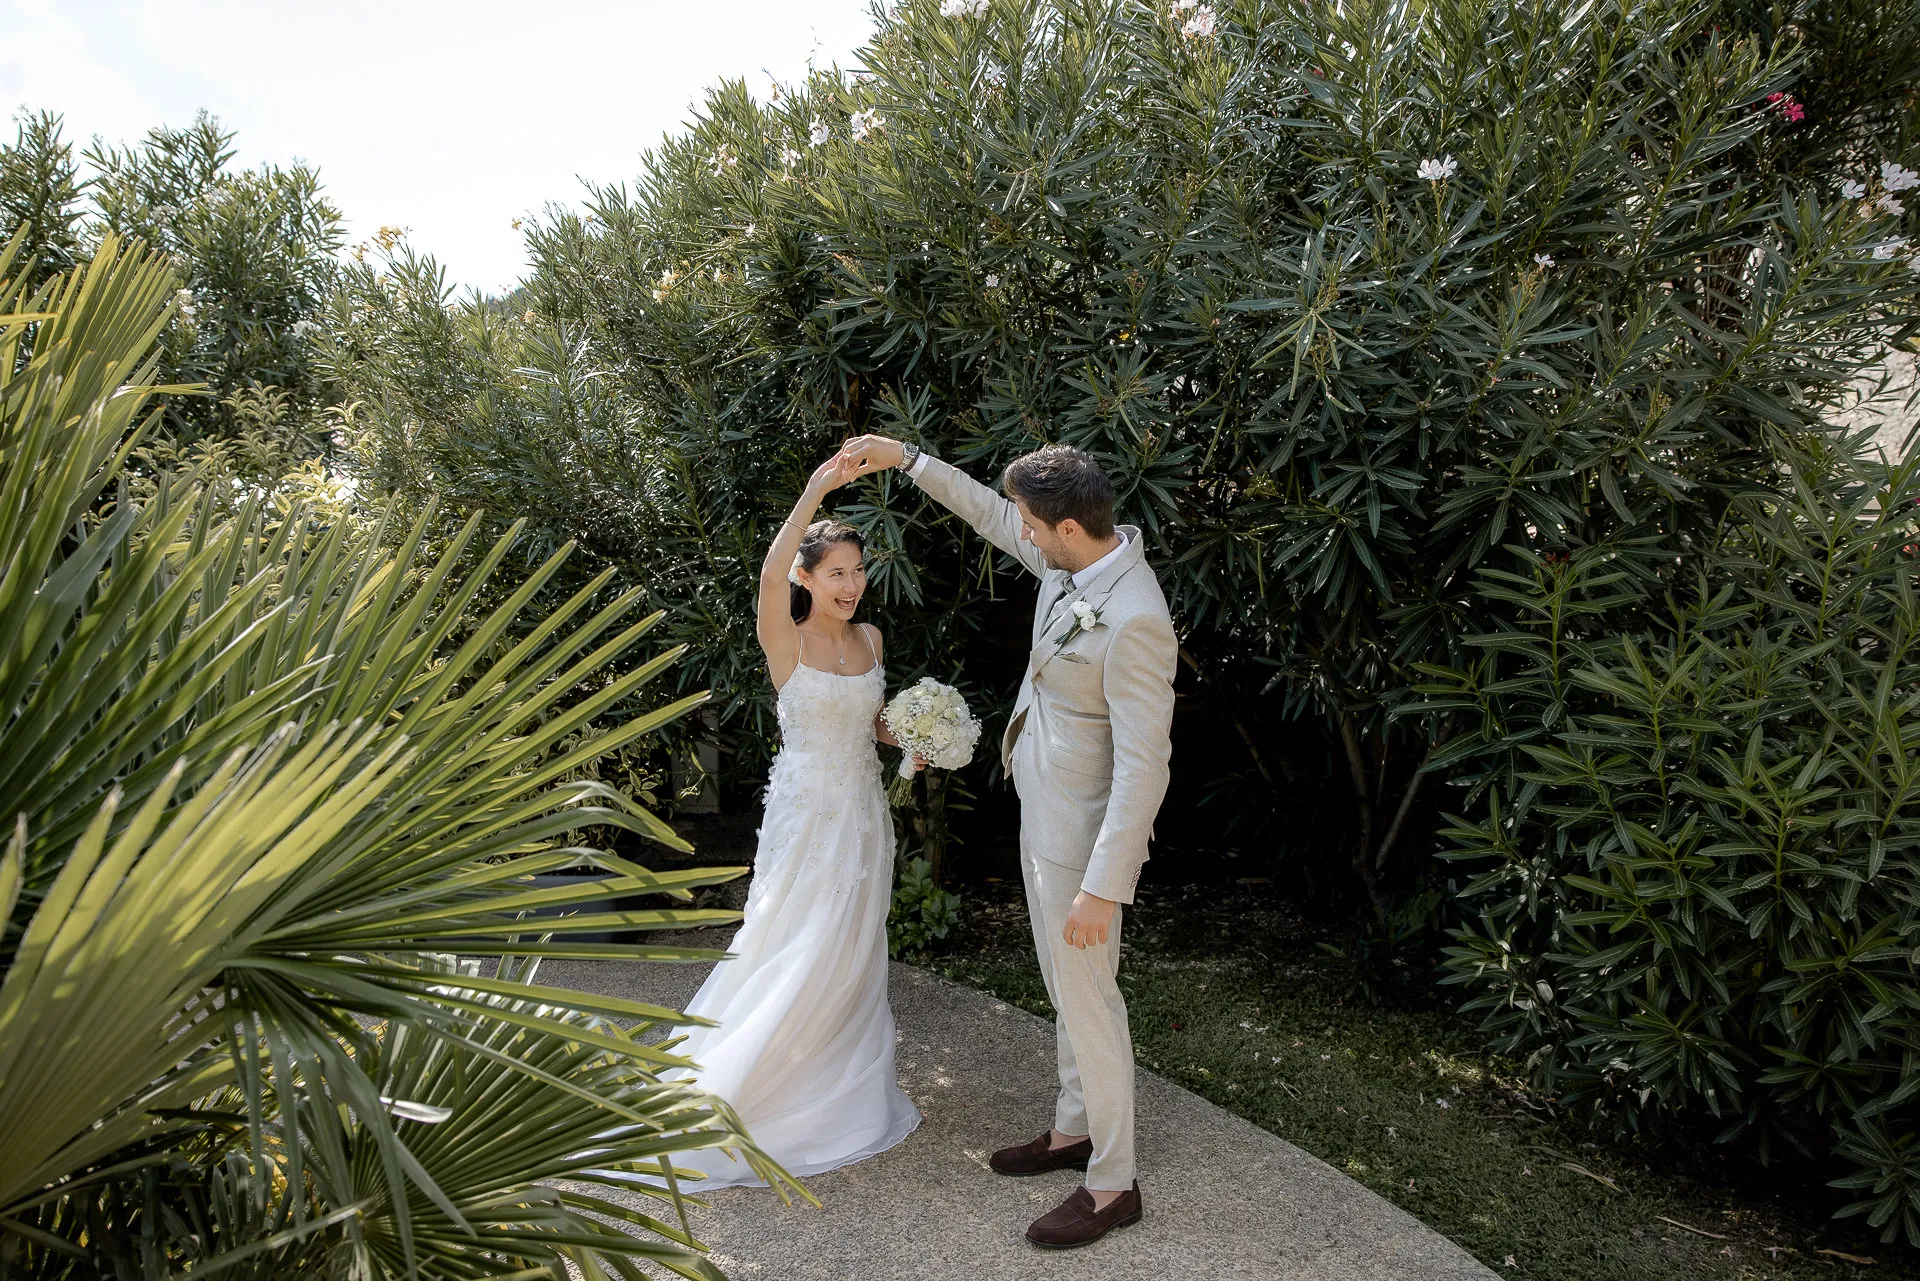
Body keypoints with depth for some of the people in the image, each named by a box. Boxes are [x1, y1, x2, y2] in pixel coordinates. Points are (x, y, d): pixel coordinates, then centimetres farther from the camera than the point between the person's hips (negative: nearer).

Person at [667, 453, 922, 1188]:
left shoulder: (871, 639, 5)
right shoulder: (785, 641, -13)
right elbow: (770, 574, -34)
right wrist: (814, 493, -42)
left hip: (863, 812, 6)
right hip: (807, 814, -6)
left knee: (854, 955, 15)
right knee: (795, 956, 0)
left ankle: (846, 1091, 32)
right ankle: (733, 1094, 19)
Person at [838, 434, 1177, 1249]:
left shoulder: (1133, 621, -29)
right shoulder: (1075, 560, -3)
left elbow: (1143, 765, -27)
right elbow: (990, 515, 16)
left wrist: (1103, 887, -25)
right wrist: (905, 459, 16)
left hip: (1081, 836, -9)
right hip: (1042, 815, 9)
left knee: (1087, 999, 5)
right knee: (1067, 989, 22)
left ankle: (1112, 1185, 23)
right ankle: (1074, 1130, 41)